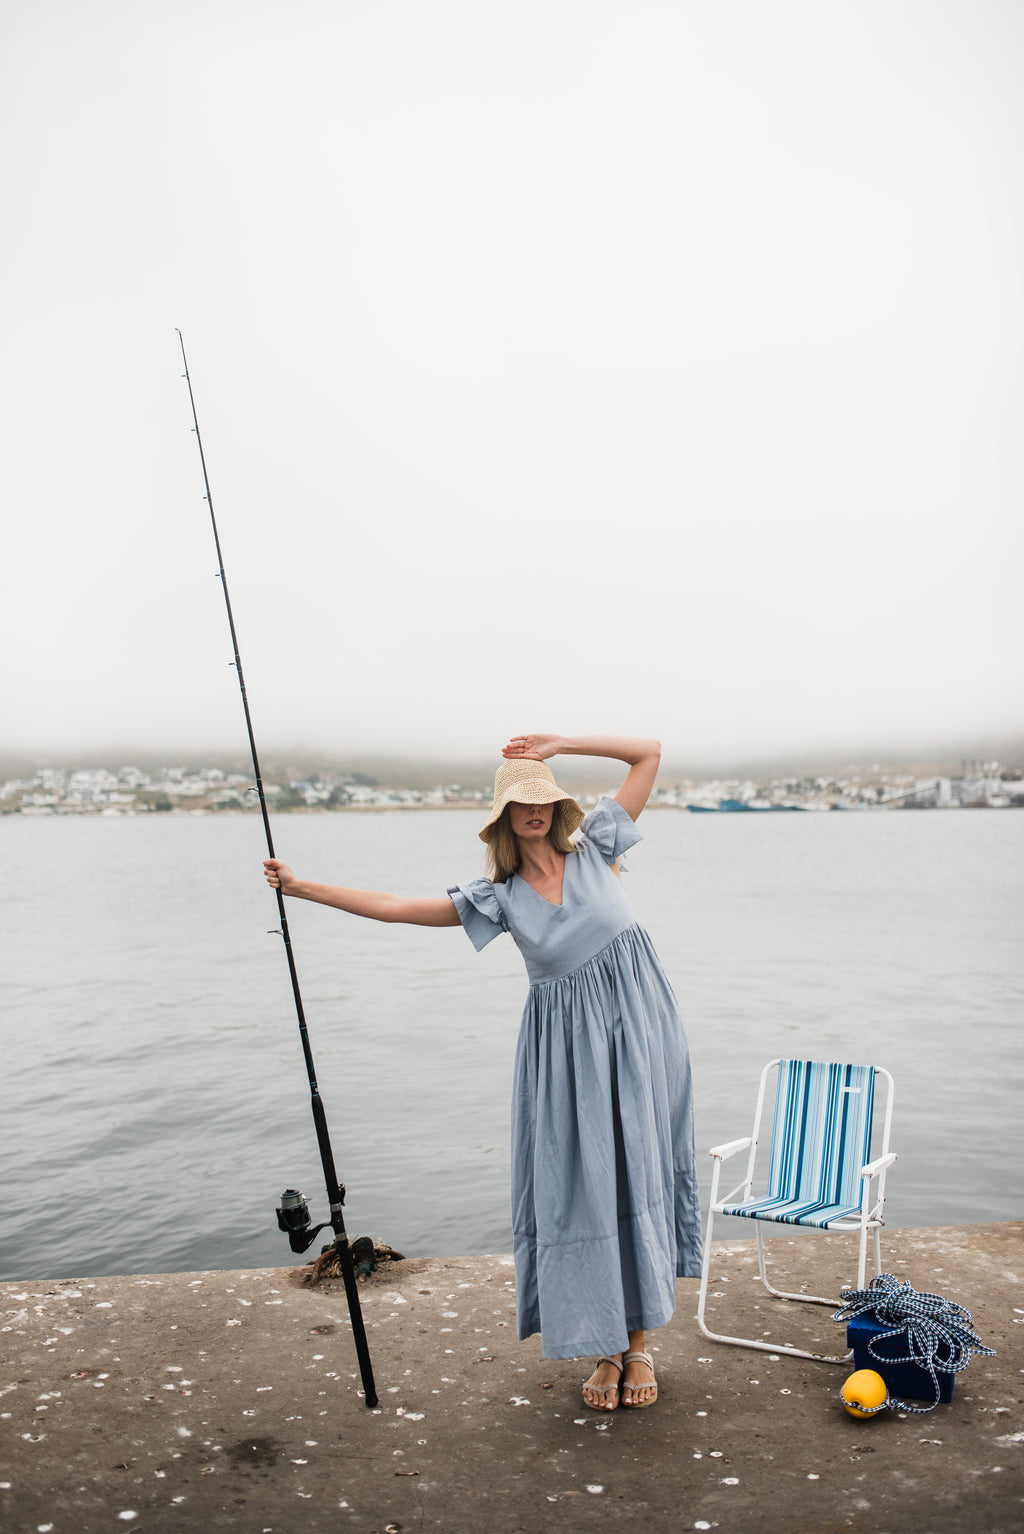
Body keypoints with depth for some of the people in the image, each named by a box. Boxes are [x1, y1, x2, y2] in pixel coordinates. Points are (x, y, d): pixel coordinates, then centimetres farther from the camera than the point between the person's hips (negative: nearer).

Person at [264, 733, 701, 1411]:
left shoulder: (595, 851, 2)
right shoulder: (498, 897, 2)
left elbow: (649, 753, 3)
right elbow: (393, 907, 1)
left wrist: (560, 744, -2)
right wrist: (303, 886, -1)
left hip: (637, 1026, -1)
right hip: (566, 1043, 1)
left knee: (640, 1177, 4)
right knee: (578, 1189, 2)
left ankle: (640, 1343, 19)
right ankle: (607, 1349, 19)